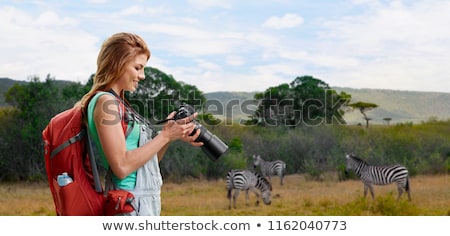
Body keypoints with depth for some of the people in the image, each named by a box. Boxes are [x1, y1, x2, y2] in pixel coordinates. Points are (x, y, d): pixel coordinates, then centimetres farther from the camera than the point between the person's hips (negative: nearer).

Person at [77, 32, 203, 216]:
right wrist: (165, 136, -14)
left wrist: (172, 135, 3)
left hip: (145, 204, 10)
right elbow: (122, 166, -20)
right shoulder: (105, 102, -11)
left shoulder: (119, 103, 16)